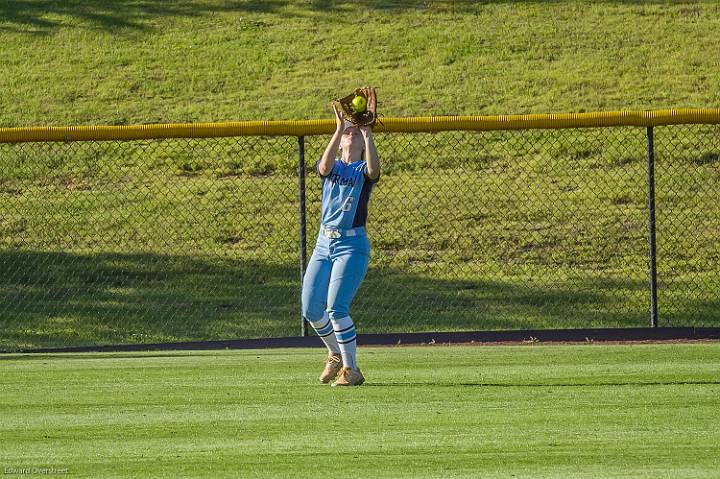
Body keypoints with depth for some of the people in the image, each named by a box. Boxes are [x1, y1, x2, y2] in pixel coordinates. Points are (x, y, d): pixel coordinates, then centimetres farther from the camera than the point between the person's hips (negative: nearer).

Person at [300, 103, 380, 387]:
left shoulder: (364, 170, 1)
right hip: (324, 244, 5)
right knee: (311, 310, 4)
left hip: (352, 246, -5)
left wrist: (367, 134, -30)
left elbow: (374, 169, -25)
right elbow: (325, 166, -16)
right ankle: (336, 354, 28)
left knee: (336, 308, -17)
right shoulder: (331, 168, 10)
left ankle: (351, 370, -9)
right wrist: (339, 129, -25)